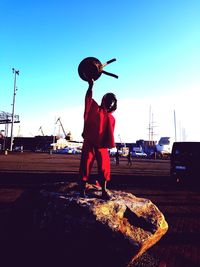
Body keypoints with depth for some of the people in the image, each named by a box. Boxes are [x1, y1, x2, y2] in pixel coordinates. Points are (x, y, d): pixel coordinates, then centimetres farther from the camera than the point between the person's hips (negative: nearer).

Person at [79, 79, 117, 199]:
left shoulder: (112, 118, 13)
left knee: (104, 167, 1)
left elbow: (110, 134, 10)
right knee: (86, 165, 2)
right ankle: (83, 189, 13)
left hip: (102, 145, 3)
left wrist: (109, 145, -1)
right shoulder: (95, 108, 5)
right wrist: (91, 86, -20)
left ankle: (104, 191, 10)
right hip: (89, 143, -3)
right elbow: (88, 99, -9)